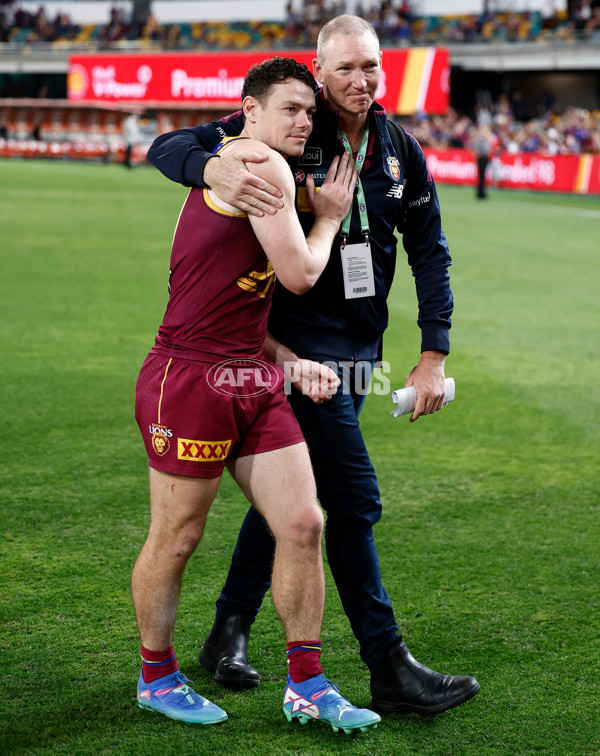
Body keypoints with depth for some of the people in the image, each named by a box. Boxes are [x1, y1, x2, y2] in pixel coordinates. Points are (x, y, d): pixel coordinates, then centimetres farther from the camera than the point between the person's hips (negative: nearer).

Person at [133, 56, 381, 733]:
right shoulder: (262, 167, -11)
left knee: (302, 525, 4)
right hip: (190, 379, -10)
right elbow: (299, 275, -12)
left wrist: (293, 362, 8)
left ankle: (306, 686, 14)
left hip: (253, 380, 10)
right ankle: (156, 677, 24)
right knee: (175, 540, 6)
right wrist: (329, 217, 5)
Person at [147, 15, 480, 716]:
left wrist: (432, 356, 1)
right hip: (299, 345, -6)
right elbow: (168, 147, -13)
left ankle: (230, 630, 31)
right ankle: (389, 669, -1)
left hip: (358, 350, 6)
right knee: (355, 500, -8)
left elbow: (429, 253, 9)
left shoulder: (400, 153, 5)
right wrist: (217, 169, -37)